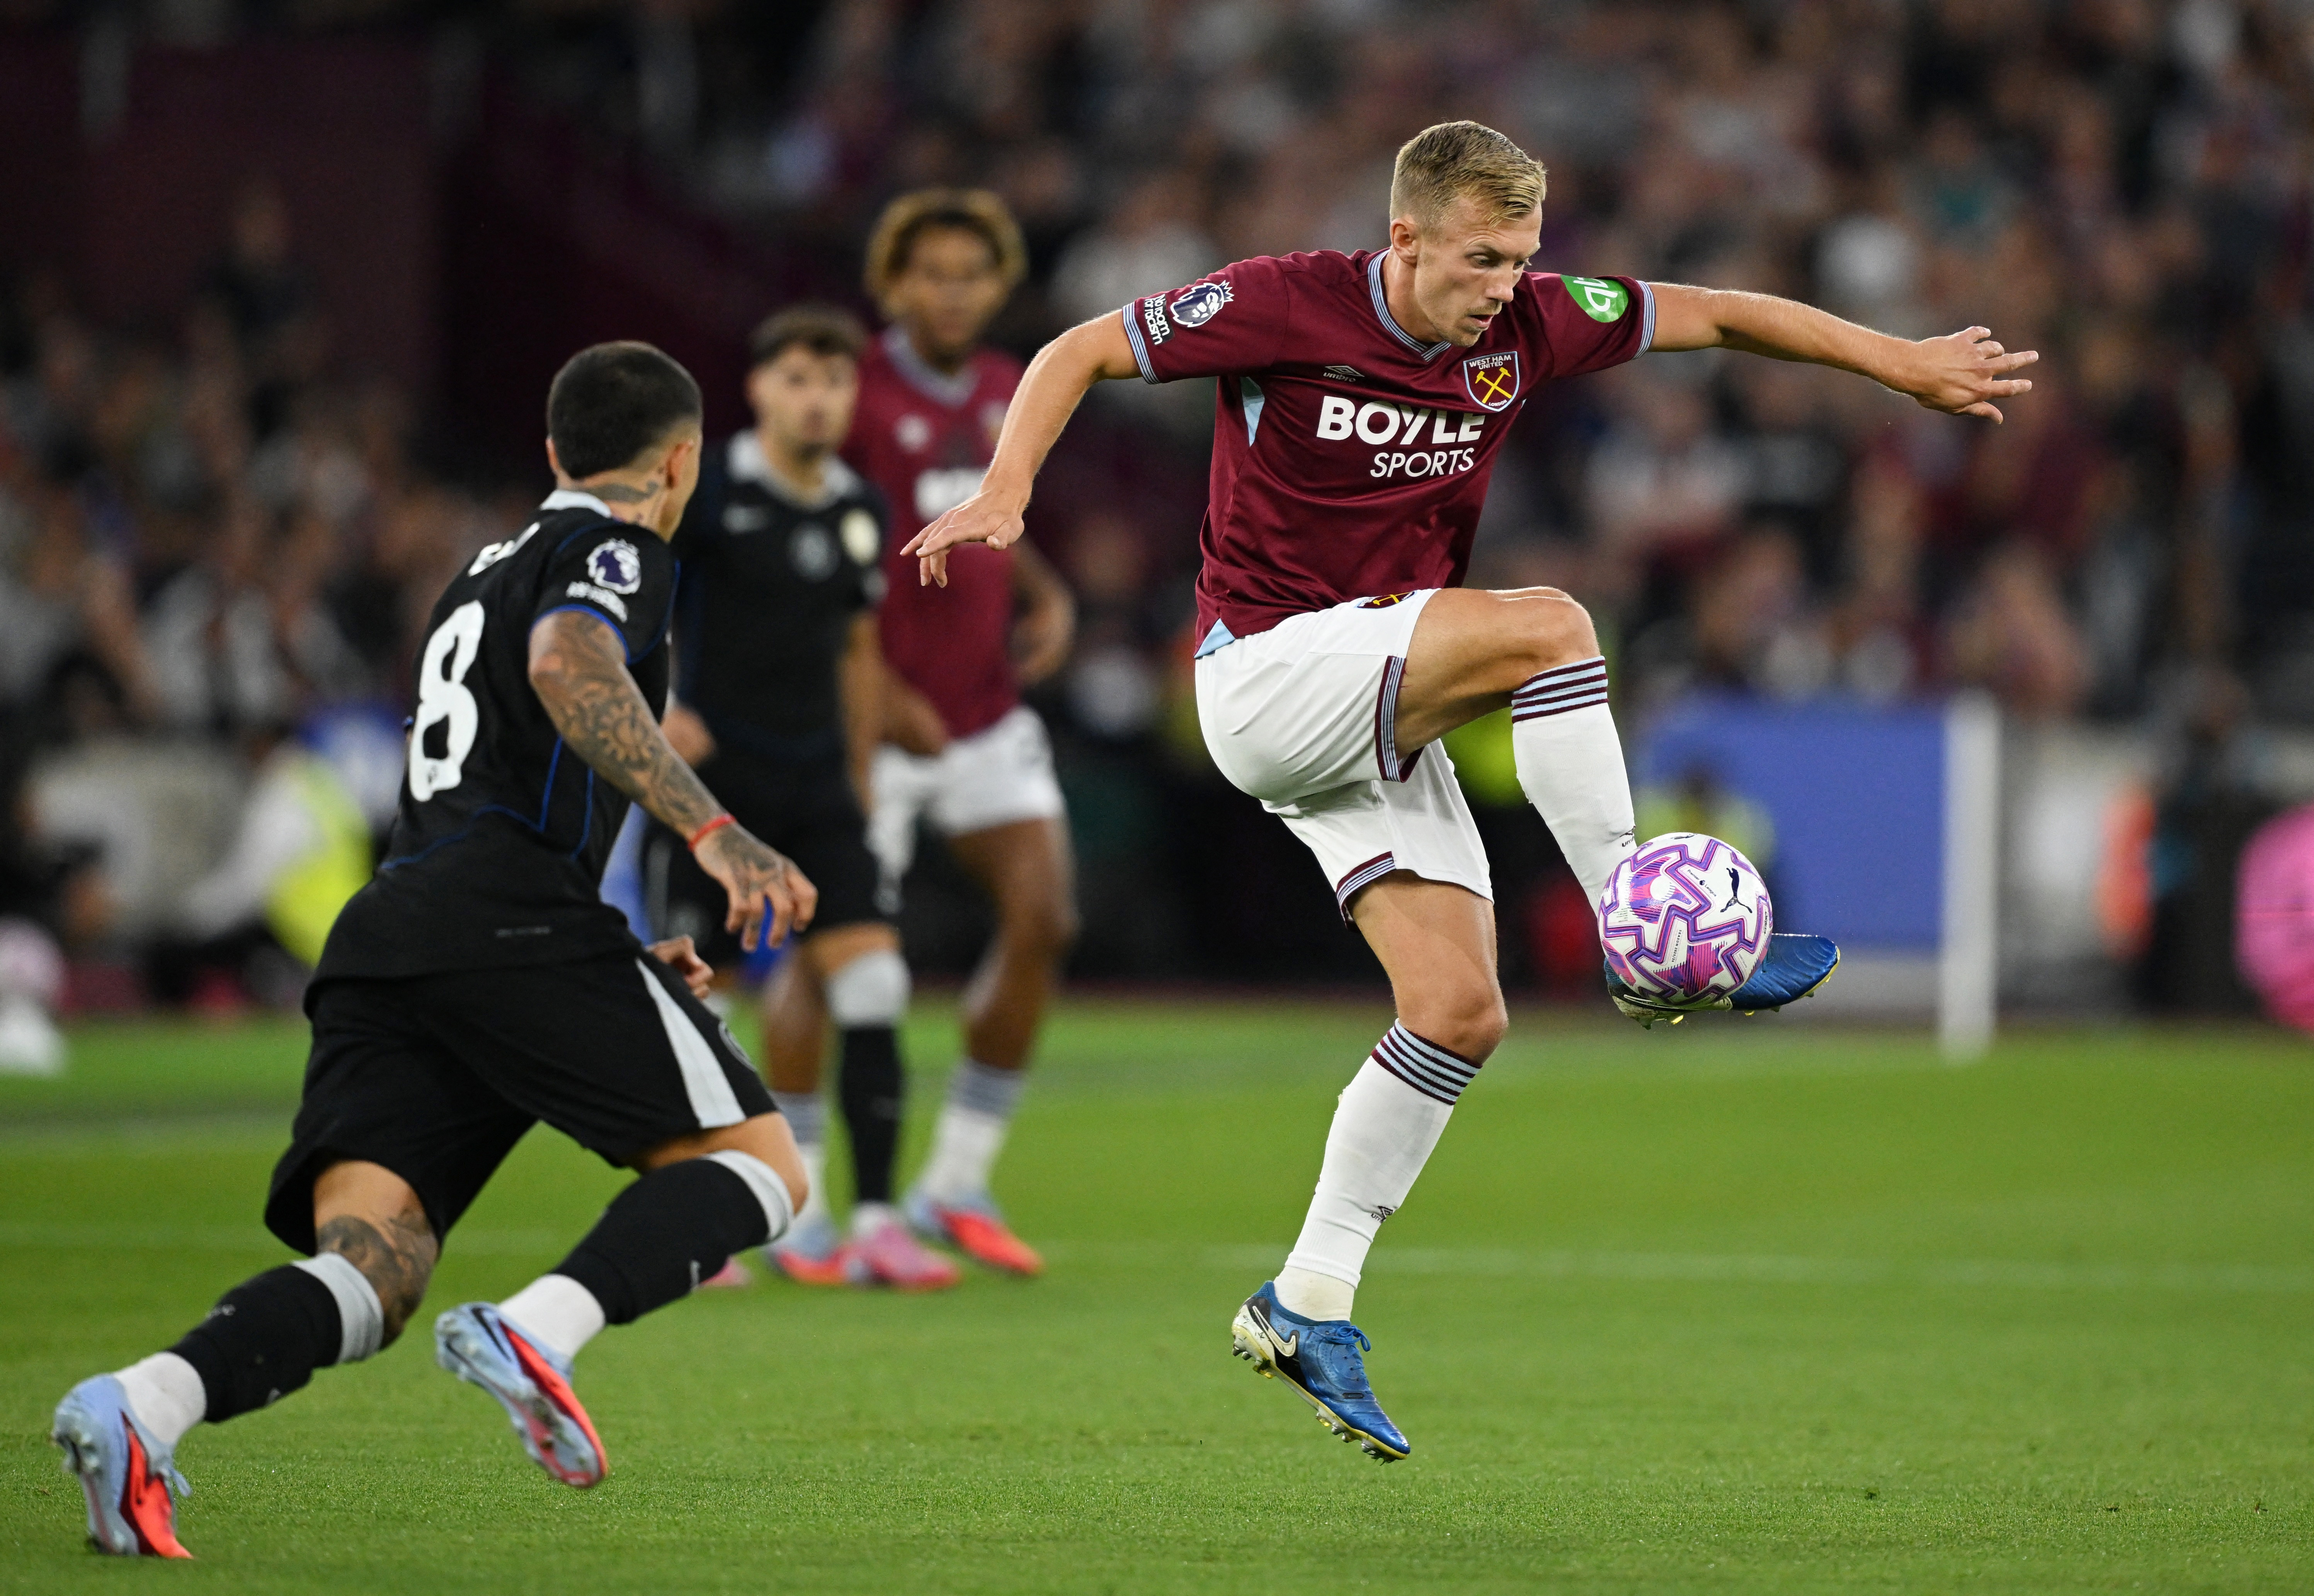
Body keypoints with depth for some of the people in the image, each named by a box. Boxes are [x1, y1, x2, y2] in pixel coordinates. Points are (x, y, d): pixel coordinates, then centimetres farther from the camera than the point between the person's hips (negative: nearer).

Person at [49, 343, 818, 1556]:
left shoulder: (480, 577, 35)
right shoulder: (612, 551, 8)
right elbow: (568, 666, -16)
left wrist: (620, 965, 44)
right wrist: (712, 831, -23)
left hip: (382, 932, 7)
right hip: (511, 920, -7)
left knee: (368, 1271, -8)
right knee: (759, 1164, 1)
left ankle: (145, 1406, -37)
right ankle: (538, 1329, -25)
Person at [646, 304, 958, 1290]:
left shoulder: (861, 512, 8)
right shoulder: (706, 493, -8)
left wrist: (862, 778, 19)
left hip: (815, 782, 4)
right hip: (708, 774, -4)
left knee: (869, 983, -8)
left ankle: (874, 1225, -7)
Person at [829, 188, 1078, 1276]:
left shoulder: (1005, 392, 10)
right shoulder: (858, 394, -12)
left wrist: (1047, 597, 5)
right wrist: (875, 689, -17)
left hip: (989, 716, 6)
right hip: (878, 724, -6)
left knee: (1043, 918, -4)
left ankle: (958, 1184, 8)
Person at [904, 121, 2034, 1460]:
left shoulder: (1527, 327, 0)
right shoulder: (1287, 307, -14)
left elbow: (1715, 316, 11)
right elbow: (1078, 354, -7)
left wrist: (1905, 363, 10)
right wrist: (1005, 492, -23)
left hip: (1387, 721, 6)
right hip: (1267, 671, -6)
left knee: (1462, 1012, -4)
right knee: (1549, 626, -27)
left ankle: (1310, 1304, 4)